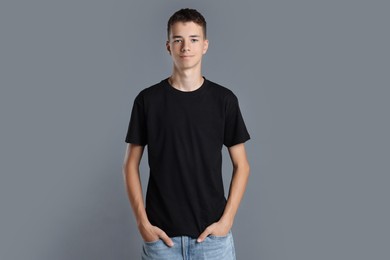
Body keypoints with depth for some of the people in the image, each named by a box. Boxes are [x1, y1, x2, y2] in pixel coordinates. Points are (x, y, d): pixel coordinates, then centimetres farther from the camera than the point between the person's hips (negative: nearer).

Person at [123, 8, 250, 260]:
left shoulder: (224, 99, -1)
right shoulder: (148, 99, -1)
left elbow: (241, 165, 3)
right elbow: (131, 165, 3)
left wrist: (226, 220, -5)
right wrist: (143, 223, -5)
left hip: (212, 232, 0)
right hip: (162, 234, 0)